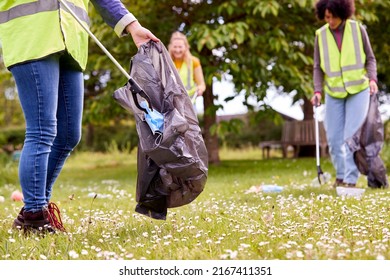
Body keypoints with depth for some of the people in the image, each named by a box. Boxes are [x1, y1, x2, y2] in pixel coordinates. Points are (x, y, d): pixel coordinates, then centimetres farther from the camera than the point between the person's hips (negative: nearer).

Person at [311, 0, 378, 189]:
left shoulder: (357, 29, -3)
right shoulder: (321, 35, 1)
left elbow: (370, 58, 3)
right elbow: (318, 67, 4)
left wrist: (372, 78, -13)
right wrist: (318, 91, -8)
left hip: (358, 90, -2)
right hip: (334, 93, 2)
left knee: (352, 135, -8)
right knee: (334, 137, 4)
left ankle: (351, 179, -4)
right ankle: (341, 175, 22)